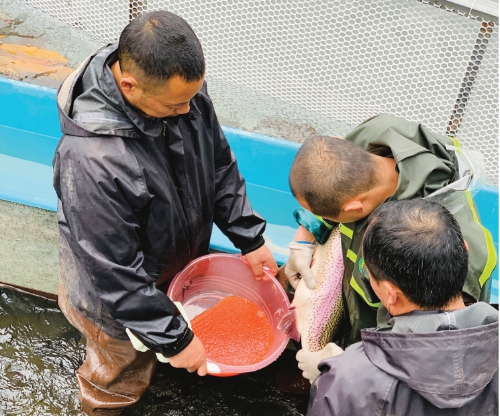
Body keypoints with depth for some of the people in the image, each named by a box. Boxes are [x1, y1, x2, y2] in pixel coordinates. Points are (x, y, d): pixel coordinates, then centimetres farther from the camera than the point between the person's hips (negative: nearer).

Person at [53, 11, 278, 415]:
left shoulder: (178, 86, -20)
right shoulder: (89, 161, -41)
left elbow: (220, 165, -3)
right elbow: (117, 276, -31)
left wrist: (250, 237, -1)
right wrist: (174, 339, -21)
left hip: (181, 263, 6)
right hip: (117, 302, -5)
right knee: (121, 380, 23)